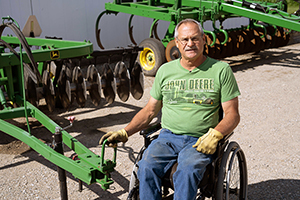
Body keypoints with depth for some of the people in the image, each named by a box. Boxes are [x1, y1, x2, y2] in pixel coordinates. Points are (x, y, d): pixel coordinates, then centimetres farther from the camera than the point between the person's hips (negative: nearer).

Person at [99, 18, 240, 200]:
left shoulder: (220, 70, 3)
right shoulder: (165, 70, 12)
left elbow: (232, 115, 3)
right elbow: (150, 110, 17)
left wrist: (215, 134, -17)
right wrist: (125, 132, 4)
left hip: (200, 141, -2)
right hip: (168, 137, 3)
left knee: (187, 171, -33)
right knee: (147, 167, -27)